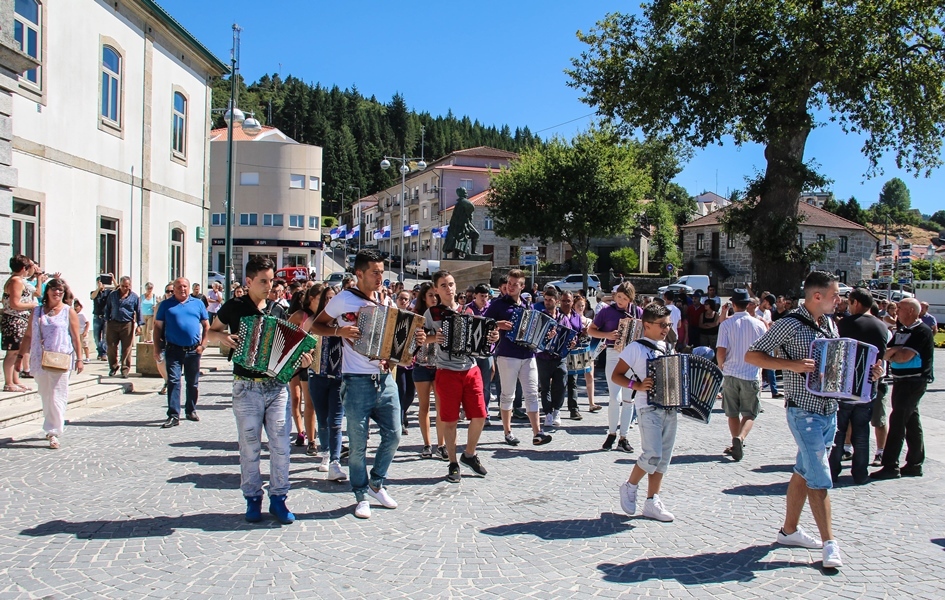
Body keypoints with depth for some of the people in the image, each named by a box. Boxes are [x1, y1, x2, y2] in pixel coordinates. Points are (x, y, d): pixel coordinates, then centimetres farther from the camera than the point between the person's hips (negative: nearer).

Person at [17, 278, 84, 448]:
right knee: (45, 396, 9)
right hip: (40, 361, 4)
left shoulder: (69, 312, 1)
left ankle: (54, 432, -5)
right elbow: (28, 336, 13)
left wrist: (79, 359, -4)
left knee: (57, 397, -6)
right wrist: (20, 355, 10)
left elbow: (75, 337, -1)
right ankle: (52, 427, 21)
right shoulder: (36, 312, 10)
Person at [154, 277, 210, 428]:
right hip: (173, 350, -2)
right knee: (173, 382, -5)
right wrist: (157, 349, -2)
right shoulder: (166, 304, 5)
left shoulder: (198, 303, 9)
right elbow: (158, 327, 4)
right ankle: (173, 416, -3)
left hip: (193, 350, 2)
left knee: (193, 382, 11)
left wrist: (203, 345, -2)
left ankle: (191, 411, 26)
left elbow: (206, 326, 9)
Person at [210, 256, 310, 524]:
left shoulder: (277, 310, 9)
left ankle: (278, 498, 13)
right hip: (247, 388, -2)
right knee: (250, 447, 5)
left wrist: (300, 359, -6)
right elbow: (210, 332, 12)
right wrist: (222, 337, -10)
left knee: (281, 445, 1)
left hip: (277, 386, 2)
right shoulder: (234, 307, 1)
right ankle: (252, 499, 18)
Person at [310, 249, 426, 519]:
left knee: (392, 435, 7)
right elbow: (316, 326, 3)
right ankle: (362, 495, 18)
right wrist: (339, 331, -16)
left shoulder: (386, 301, 10)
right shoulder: (344, 300, -5)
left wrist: (415, 339, -3)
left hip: (385, 379, 5)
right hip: (357, 382, -5)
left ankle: (377, 483, 28)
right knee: (358, 443, 2)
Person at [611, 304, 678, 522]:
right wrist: (637, 385, -19)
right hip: (649, 408, -7)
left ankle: (652, 502, 14)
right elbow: (616, 376, -5)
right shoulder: (636, 348, -4)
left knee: (664, 457, 6)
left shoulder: (668, 348, 14)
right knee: (653, 454, -15)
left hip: (670, 408, 7)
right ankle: (629, 486, 9)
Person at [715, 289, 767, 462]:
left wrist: (721, 365, 10)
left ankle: (736, 444, 20)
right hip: (752, 375, 0)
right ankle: (740, 438, -17)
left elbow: (720, 352, -11)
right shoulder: (759, 324, -3)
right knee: (750, 413, 7)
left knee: (732, 413, 14)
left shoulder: (726, 324, -7)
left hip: (731, 374, 0)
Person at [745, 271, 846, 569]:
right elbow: (752, 356, -13)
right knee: (819, 478, -7)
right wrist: (791, 364, -24)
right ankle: (829, 543, 0)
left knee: (804, 472, 15)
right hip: (804, 412, -8)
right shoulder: (790, 324, -13)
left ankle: (790, 529, 26)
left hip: (829, 411, 8)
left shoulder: (830, 323, 10)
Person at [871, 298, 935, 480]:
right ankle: (915, 465, 21)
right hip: (901, 381, 9)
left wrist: (889, 355, -3)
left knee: (897, 421, -10)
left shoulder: (922, 331, -13)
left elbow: (905, 357, -20)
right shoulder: (901, 330, 14)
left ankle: (891, 466, -8)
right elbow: (887, 351, 7)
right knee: (911, 421, 13)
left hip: (914, 381, -9)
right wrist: (895, 351, -14)